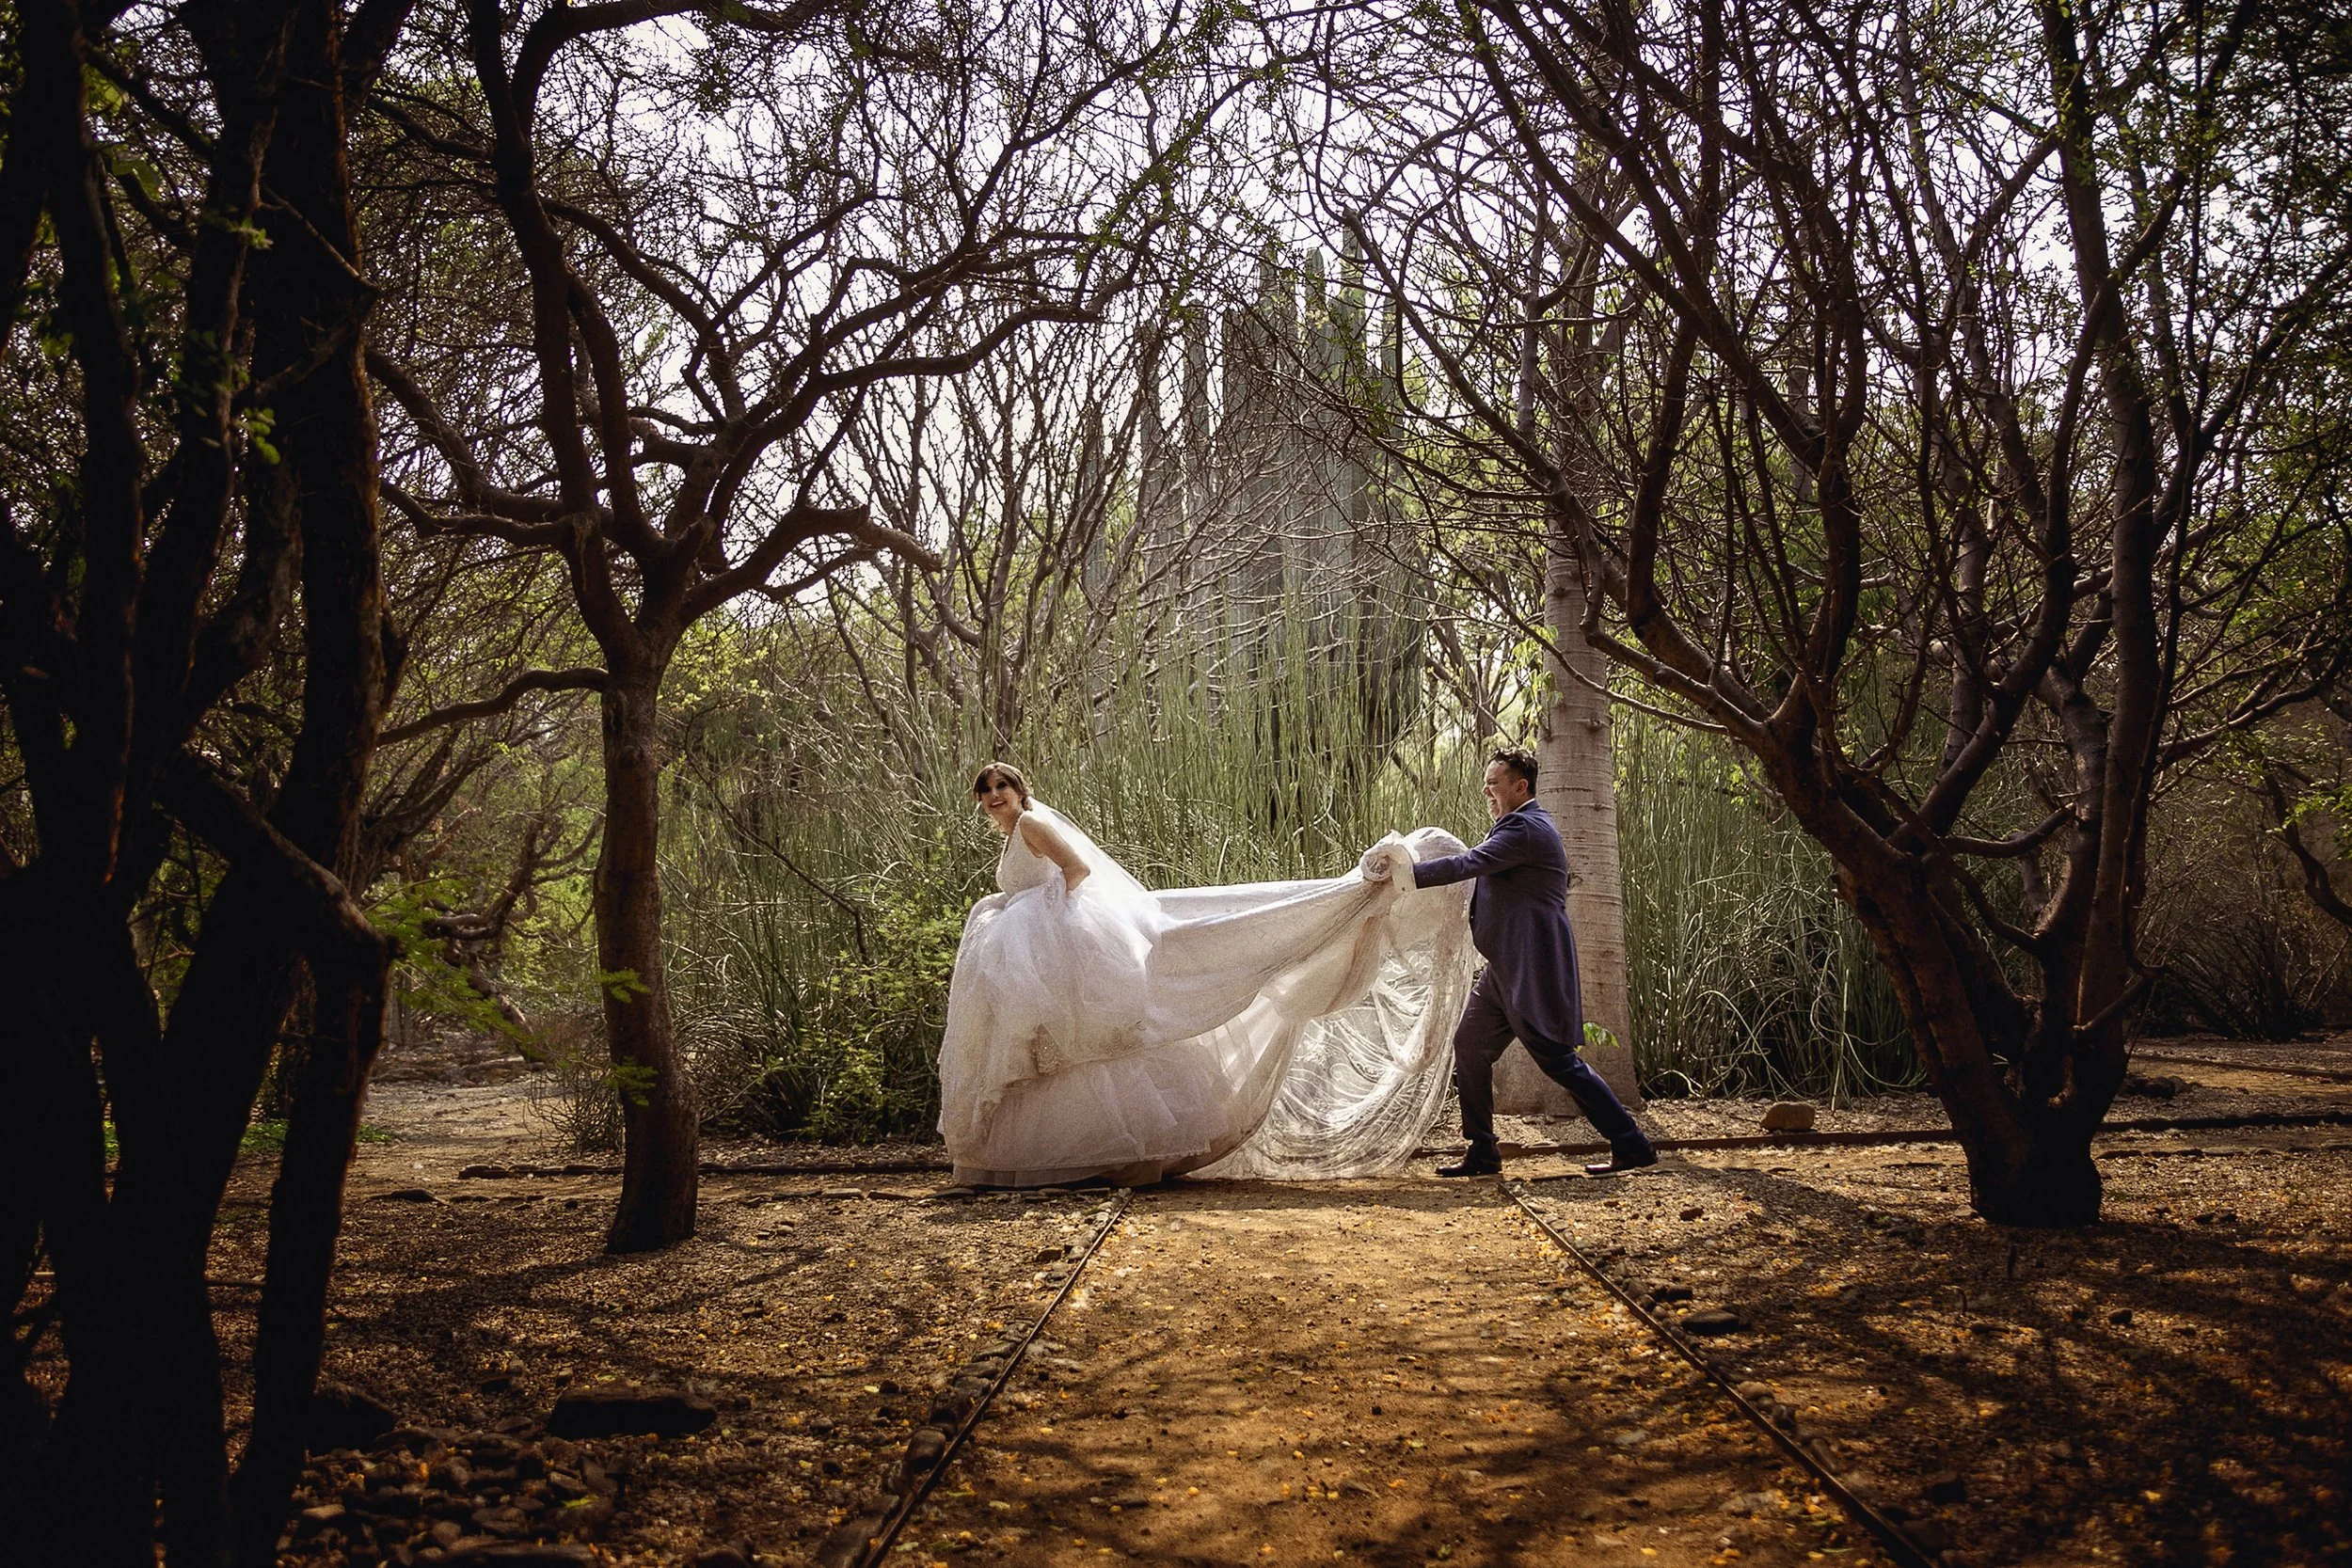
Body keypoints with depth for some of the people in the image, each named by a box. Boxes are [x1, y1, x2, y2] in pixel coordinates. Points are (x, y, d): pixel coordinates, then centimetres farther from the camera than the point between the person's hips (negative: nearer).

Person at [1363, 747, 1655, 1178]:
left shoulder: (1526, 827, -15)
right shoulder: (1521, 826, 18)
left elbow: (1470, 864, -23)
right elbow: (1480, 868, 22)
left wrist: (1404, 870, -20)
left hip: (1533, 970, -11)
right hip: (1506, 971, 11)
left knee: (1556, 1059, -7)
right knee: (1470, 1046, 9)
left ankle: (1631, 1146, 2)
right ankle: (1482, 1153, 15)